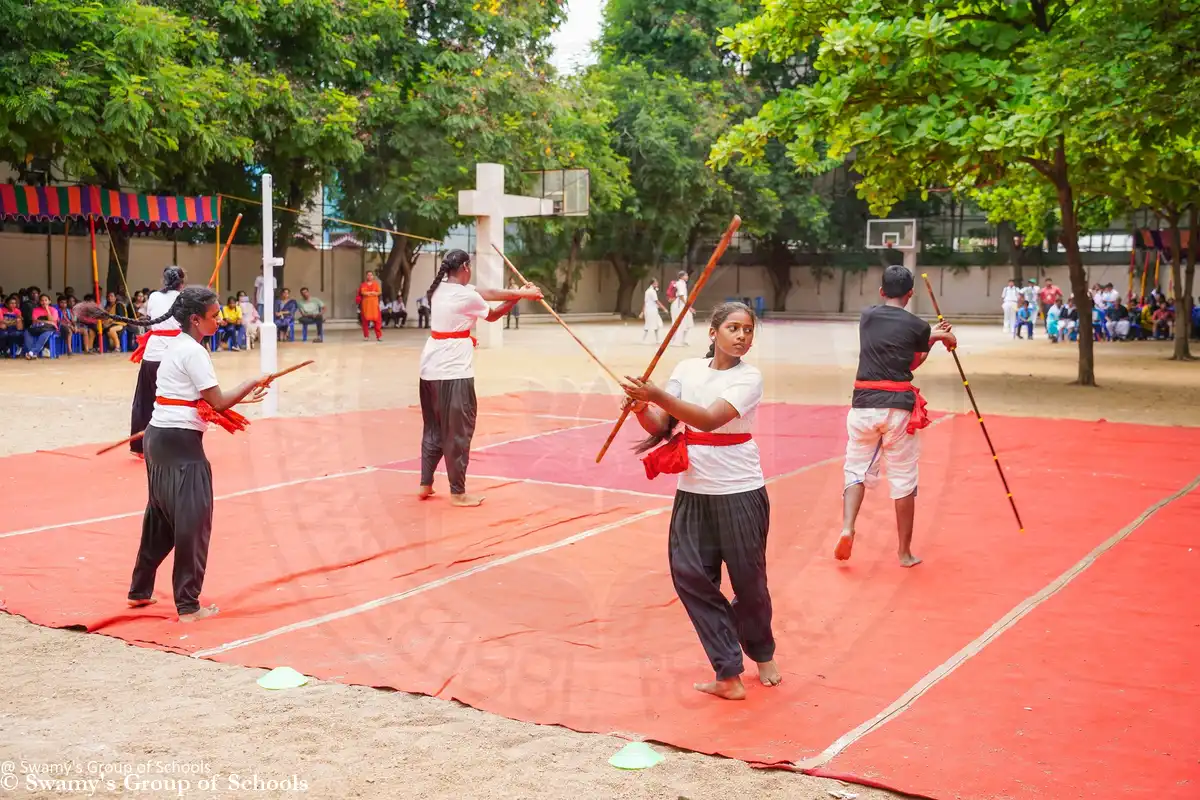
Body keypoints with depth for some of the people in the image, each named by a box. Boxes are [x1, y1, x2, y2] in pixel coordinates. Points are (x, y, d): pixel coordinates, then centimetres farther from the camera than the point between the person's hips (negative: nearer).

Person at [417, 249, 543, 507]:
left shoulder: (440, 288, 8)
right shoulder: (466, 296, -14)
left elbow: (486, 293, 9)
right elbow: (493, 315, 5)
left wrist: (518, 291, 11)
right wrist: (518, 297, 16)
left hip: (431, 369, 8)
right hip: (454, 372, -8)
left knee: (433, 428, 17)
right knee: (458, 431, 1)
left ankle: (425, 485, 23)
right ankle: (458, 493, 7)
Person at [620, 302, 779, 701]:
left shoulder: (749, 378, -10)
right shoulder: (687, 369, 3)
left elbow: (709, 418, -26)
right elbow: (661, 427, 4)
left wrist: (656, 395, -34)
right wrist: (641, 409, -17)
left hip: (739, 492, -4)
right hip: (693, 491, 4)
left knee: (748, 579, 5)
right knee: (690, 574, -2)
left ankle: (762, 653, 34)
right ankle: (728, 673, 4)